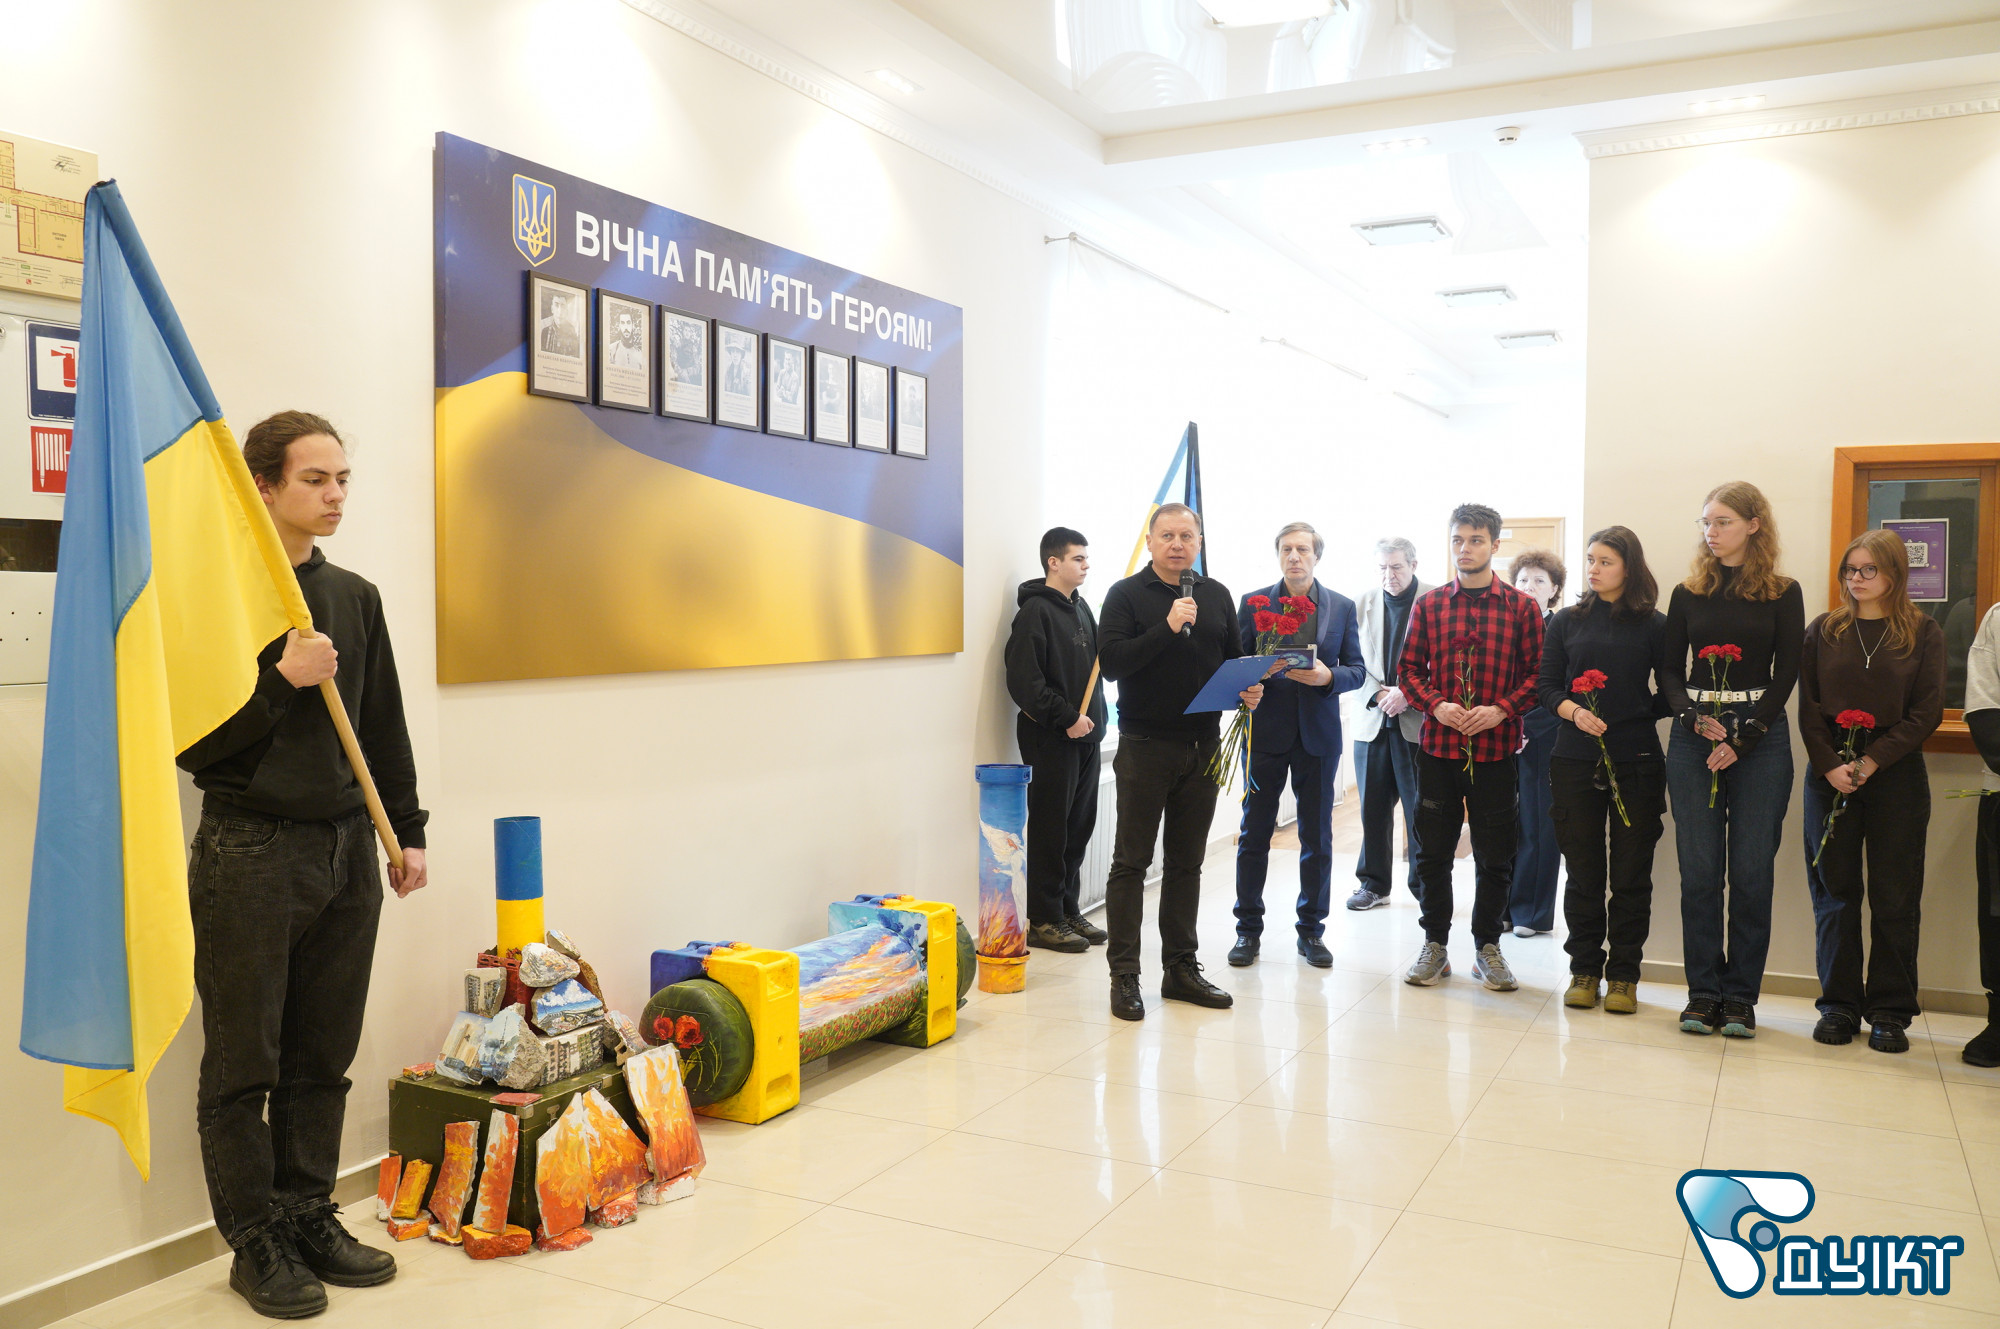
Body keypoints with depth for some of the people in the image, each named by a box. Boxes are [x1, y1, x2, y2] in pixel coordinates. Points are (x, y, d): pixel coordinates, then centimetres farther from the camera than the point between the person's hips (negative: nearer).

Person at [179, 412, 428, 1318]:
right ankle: (256, 1242, 18)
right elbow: (190, 740, -10)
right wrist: (281, 679, -20)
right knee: (244, 1062, 5)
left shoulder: (355, 597, 11)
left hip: (346, 848, 6)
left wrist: (406, 830, 13)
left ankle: (308, 1216, 26)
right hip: (249, 854, -5)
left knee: (323, 1056, 13)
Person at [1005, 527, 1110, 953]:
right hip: (1050, 738, -8)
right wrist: (1067, 718, -18)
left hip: (1084, 734, 8)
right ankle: (1044, 919, 5)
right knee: (1050, 829, -3)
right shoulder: (1036, 610, -11)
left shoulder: (1080, 607, 15)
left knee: (1079, 826, 12)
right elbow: (1024, 681, -18)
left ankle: (1068, 910, 22)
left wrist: (1094, 717, 8)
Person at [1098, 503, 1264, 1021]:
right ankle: (1124, 974, 5)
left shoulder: (1216, 595, 11)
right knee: (1131, 862, -1)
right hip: (1144, 745, -5)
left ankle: (1181, 967, 21)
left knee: (1187, 862, 12)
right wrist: (1168, 627, -24)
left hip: (1203, 745, 5)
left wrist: (1249, 690, -1)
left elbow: (1234, 660, 20)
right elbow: (1111, 662, -15)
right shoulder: (1127, 594, -4)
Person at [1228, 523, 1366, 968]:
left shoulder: (1342, 607, 7)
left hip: (1318, 734, 1)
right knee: (1254, 833, 4)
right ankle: (1249, 929, 15)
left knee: (1317, 837, 7)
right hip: (1266, 732, -1)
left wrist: (1329, 676, -14)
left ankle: (1312, 931, 19)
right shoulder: (1253, 603, 3)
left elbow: (1356, 670, 6)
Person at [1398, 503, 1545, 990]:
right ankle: (1435, 945, 20)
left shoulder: (1521, 608, 2)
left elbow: (1537, 672, 1)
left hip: (1497, 748, -1)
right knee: (1433, 850, 6)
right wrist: (1437, 705, -10)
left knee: (1495, 855, 6)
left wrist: (1501, 710, -14)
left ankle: (1487, 946, 22)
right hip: (1438, 744, 1)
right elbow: (1410, 668, 7)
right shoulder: (1428, 605, 6)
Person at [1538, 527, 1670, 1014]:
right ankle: (1584, 969, 17)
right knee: (1583, 870, 6)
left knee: (1631, 873, 4)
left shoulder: (1653, 625, 3)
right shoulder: (1567, 621, 8)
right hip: (1575, 760, 1)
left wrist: (1634, 716, -10)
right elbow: (1547, 686, 5)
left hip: (1637, 761, -1)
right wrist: (1575, 712, -12)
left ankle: (1623, 974, 14)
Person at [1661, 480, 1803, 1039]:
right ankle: (1704, 991, 10)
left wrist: (1742, 739, -11)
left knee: (1751, 871, 0)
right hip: (1692, 736, 2)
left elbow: (1785, 675, -1)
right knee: (1699, 870, 1)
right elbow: (1670, 672, 8)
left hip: (1761, 736, -1)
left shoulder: (1782, 594, 4)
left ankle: (1741, 995, 10)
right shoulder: (1688, 594, 10)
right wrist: (1693, 718, -11)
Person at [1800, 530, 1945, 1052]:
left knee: (1894, 895, 1)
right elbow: (1808, 707, 3)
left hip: (1895, 774, -1)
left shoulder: (1923, 633, 4)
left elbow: (1927, 711, -2)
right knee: (1834, 890, 3)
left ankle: (1890, 1010, 9)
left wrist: (1872, 761, -12)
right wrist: (1831, 765, -10)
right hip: (1829, 773, 1)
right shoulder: (1823, 631, 8)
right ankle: (1839, 1004, 11)